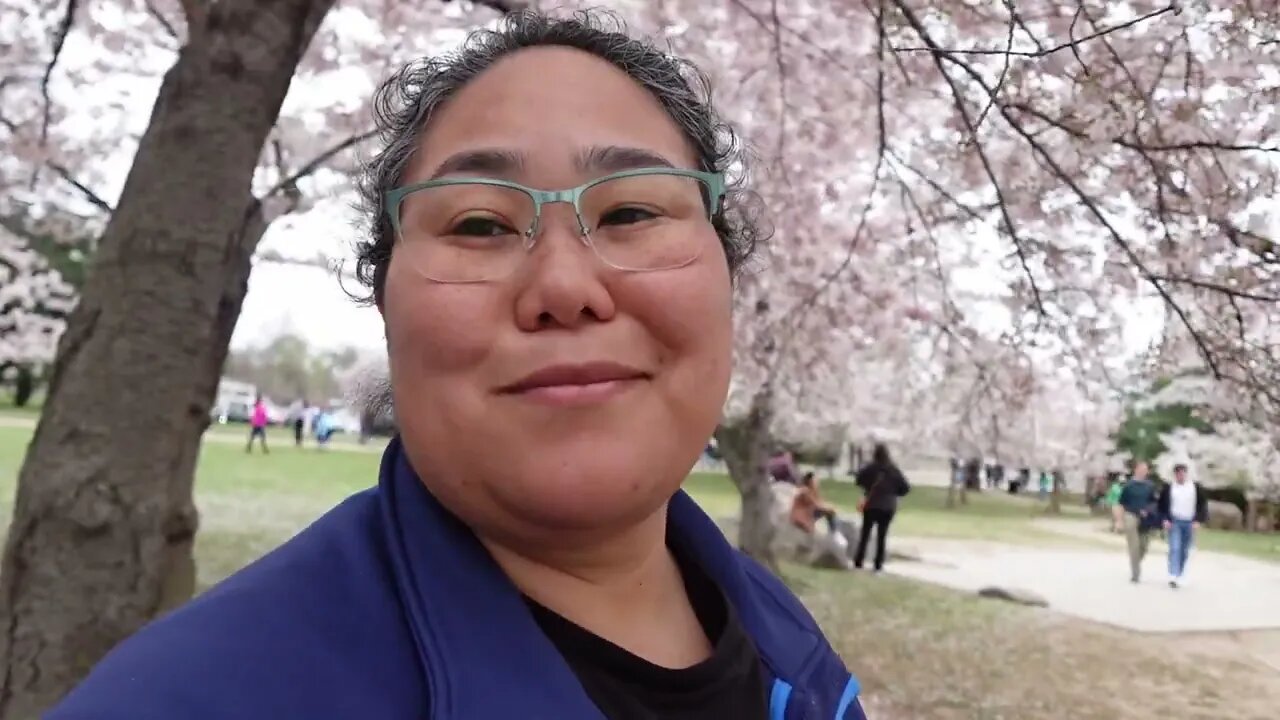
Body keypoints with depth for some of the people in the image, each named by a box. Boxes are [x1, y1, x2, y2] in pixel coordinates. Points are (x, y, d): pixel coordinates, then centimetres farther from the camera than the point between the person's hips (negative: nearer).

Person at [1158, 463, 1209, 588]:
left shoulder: (1196, 488, 3)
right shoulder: (1168, 488, 1)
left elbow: (1202, 505, 6)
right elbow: (1162, 505, 6)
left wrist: (1198, 521, -4)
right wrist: (1165, 519, -6)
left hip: (1190, 523, 2)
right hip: (1174, 522, -2)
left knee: (1185, 551, 7)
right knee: (1174, 548, -14)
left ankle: (1178, 576, 17)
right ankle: (1173, 577, -21)